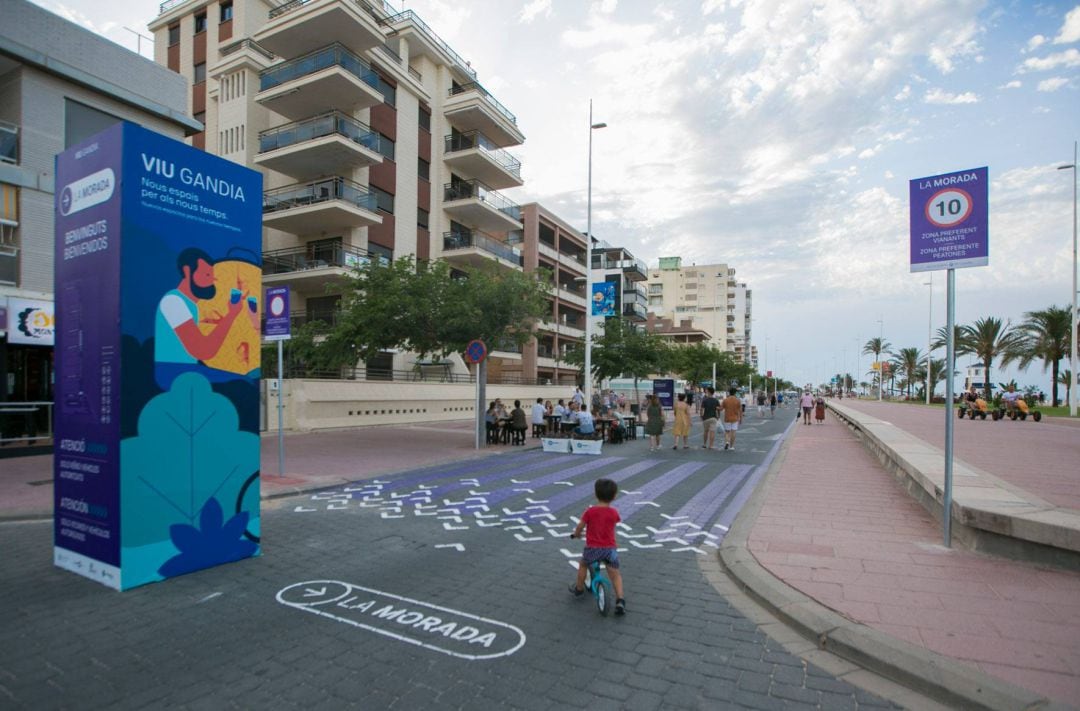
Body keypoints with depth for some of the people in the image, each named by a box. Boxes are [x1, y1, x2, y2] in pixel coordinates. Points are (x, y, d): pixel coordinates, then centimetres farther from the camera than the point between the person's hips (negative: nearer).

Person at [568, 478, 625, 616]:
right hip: (610, 548, 1)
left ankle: (579, 589, 38)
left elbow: (580, 527, 0)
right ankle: (620, 601, -1)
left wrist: (576, 534, 22)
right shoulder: (614, 512, -3)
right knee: (615, 574, 13)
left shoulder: (590, 511, -10)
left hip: (593, 548, -1)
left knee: (583, 564, 26)